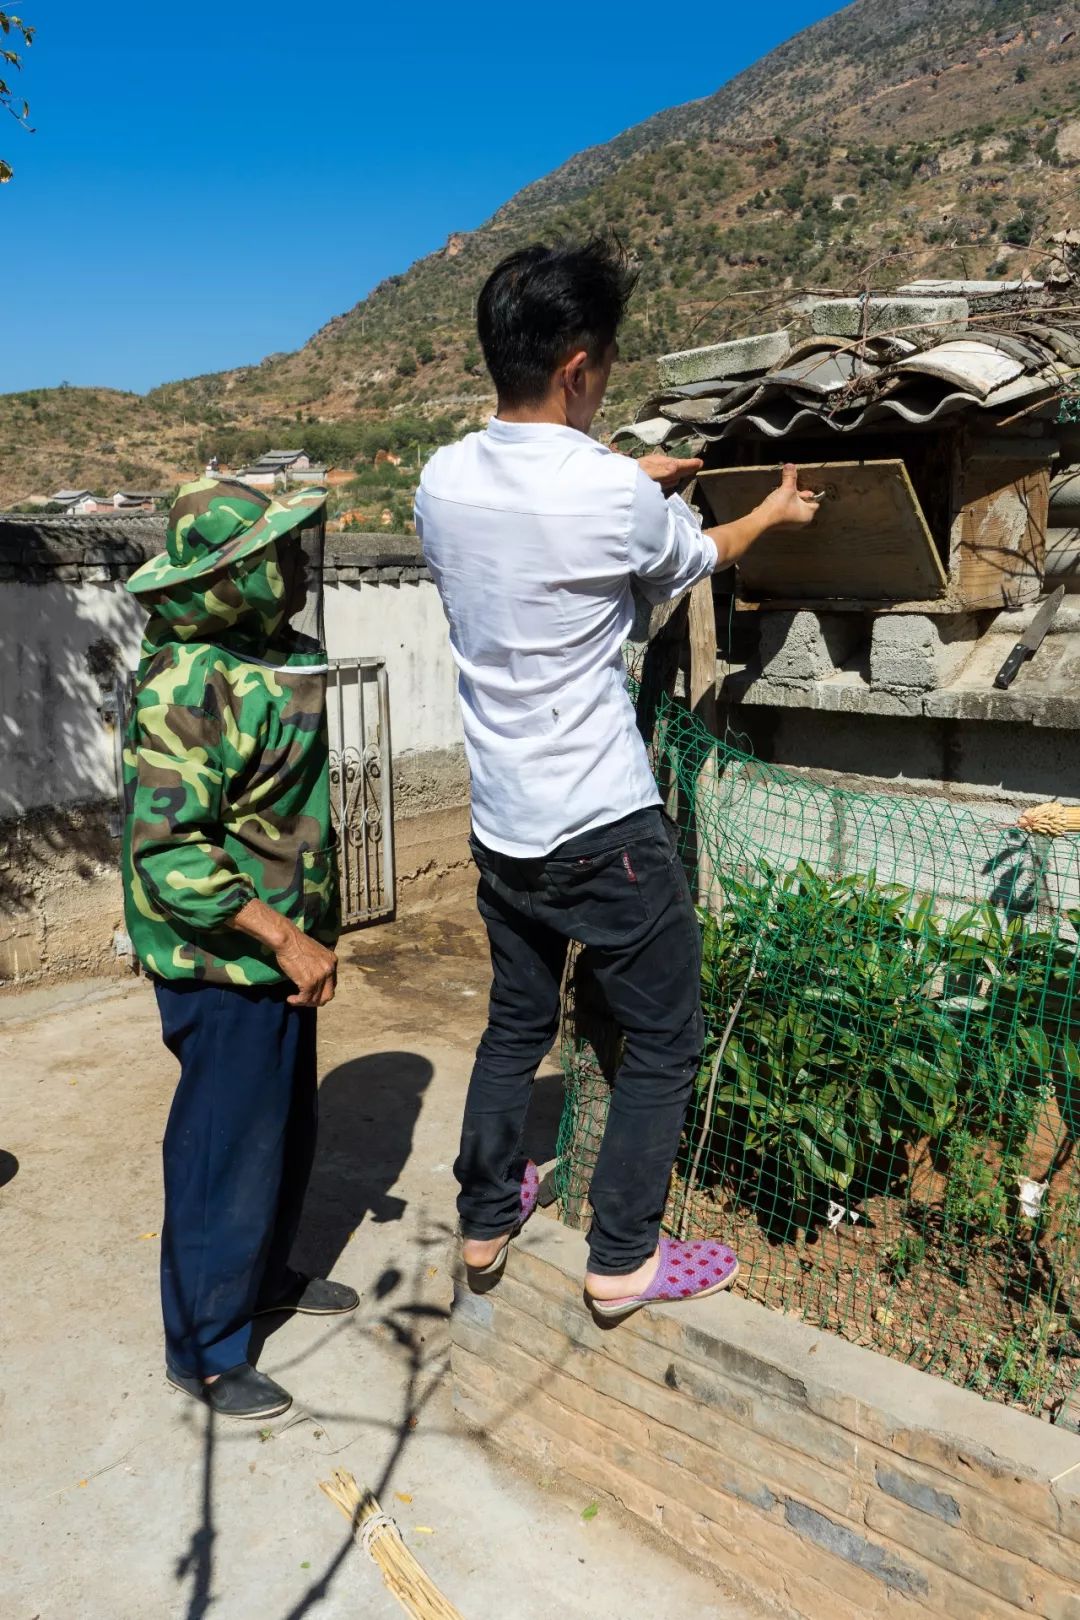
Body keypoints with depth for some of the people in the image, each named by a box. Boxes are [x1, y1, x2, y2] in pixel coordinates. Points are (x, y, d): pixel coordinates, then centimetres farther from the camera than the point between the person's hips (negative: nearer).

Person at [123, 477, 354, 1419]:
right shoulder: (188, 686, -25)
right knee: (227, 1149, 5)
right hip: (223, 961, -9)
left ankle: (266, 1275, 46)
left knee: (287, 1127, 23)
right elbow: (169, 853, -29)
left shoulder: (268, 651, 5)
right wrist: (285, 939, -27)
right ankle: (205, 1351, 26)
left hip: (280, 949, 9)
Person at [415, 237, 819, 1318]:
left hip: (500, 825, 7)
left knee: (516, 1025, 24)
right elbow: (695, 563, 6)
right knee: (663, 1043, 12)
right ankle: (622, 1259, 22)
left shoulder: (442, 480, -1)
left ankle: (485, 1216, 38)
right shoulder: (619, 497, -17)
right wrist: (776, 511, 25)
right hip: (604, 831, -6)